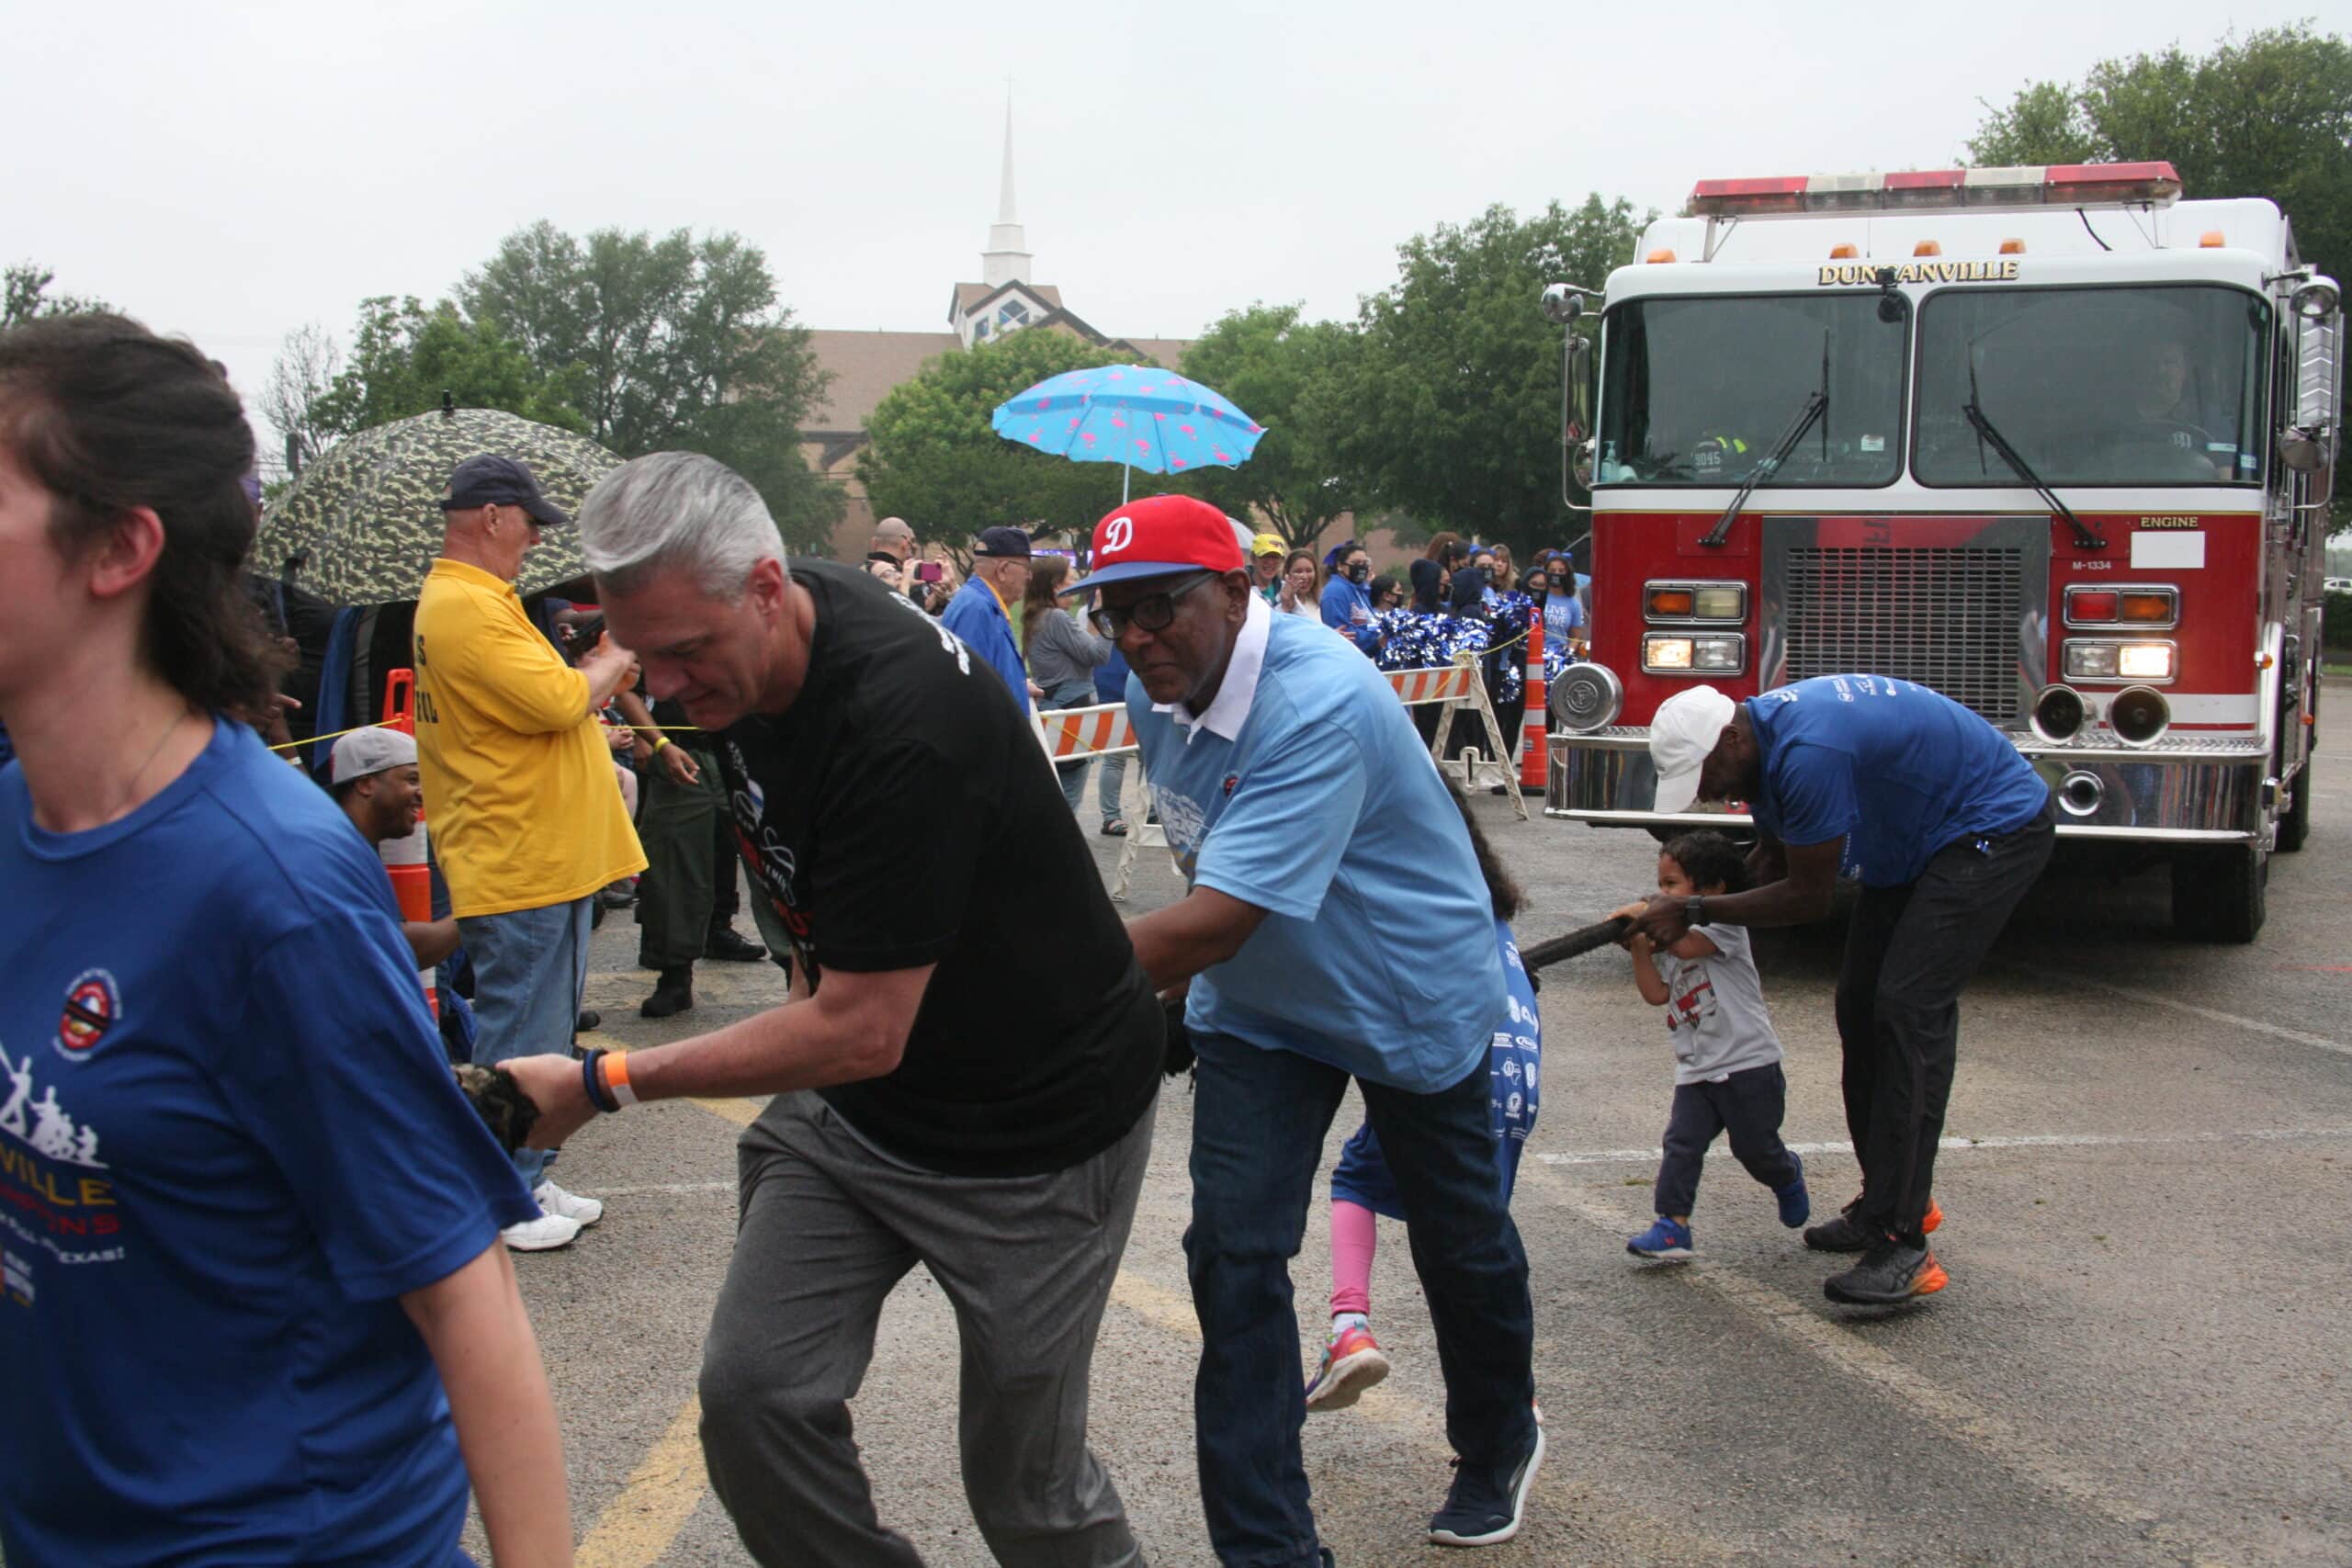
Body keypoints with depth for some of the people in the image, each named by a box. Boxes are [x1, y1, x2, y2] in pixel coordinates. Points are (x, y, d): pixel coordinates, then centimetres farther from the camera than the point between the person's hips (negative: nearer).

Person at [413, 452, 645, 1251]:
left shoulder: (473, 599, 16)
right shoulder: (467, 607, -19)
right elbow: (558, 702, -24)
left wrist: (594, 672, 6)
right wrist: (614, 660, -7)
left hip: (543, 857, 11)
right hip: (520, 863, -11)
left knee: (538, 1032, 17)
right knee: (518, 1038, -2)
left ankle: (525, 1179, 26)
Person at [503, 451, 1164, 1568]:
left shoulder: (904, 720, -32)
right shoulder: (742, 648, -5)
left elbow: (865, 1034, -29)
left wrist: (604, 1085, -24)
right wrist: (809, 987, 12)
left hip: (1037, 1121, -7)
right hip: (852, 1108, 8)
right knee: (751, 1393, -5)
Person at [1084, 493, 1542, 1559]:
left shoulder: (1319, 706, -36)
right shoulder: (1154, 692, -9)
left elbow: (1217, 920, -43)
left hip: (1411, 998, -6)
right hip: (1257, 1005, 6)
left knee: (1459, 1240, 14)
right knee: (1232, 1253, -6)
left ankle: (1498, 1448, 44)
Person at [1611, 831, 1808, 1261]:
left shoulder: (1724, 923, -9)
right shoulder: (1666, 940, 13)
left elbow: (1689, 945, -29)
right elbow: (1657, 993, 0)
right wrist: (1639, 947, -10)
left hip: (1748, 1063, -6)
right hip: (1696, 1069, 6)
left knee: (1755, 1146, 8)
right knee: (1681, 1144, -8)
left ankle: (1787, 1177, 40)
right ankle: (1673, 1226, -9)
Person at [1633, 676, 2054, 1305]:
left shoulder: (1809, 754, -33)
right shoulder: (1764, 741, -1)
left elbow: (1808, 899, -24)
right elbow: (1772, 866, 10)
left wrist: (1692, 912, -18)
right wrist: (1674, 913, -2)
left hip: (1996, 830, -11)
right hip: (1921, 839, 11)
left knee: (1909, 1006, -20)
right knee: (1861, 1004, 9)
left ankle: (1903, 1244, -22)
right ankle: (1889, 1200, 21)